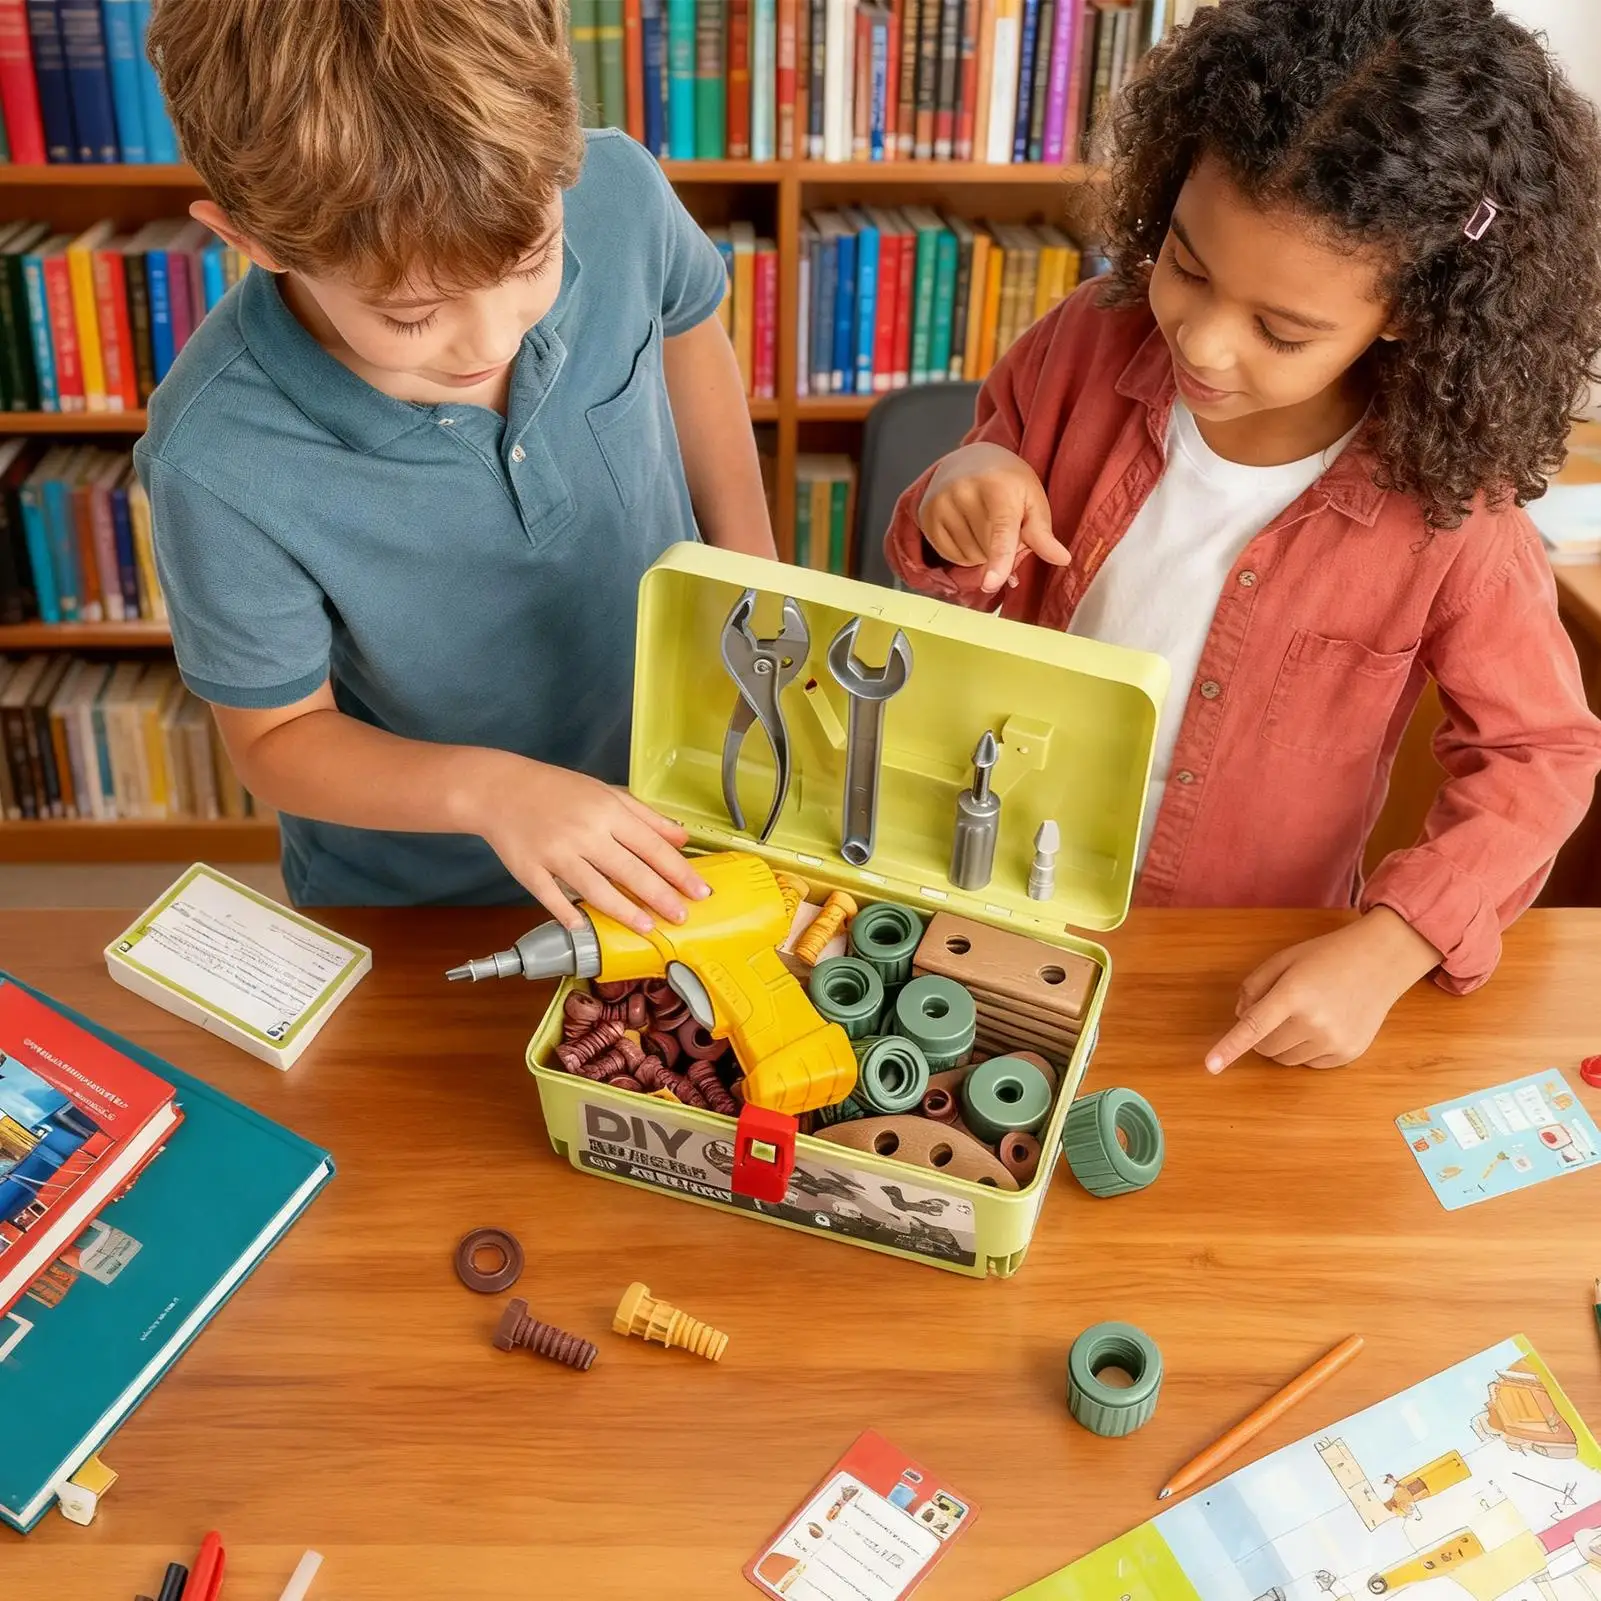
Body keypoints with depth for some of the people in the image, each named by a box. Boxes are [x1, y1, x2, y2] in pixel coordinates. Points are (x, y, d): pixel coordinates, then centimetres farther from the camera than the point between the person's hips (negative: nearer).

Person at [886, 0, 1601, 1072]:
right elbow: (964, 600, -2)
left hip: (1243, 978, -2)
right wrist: (959, 510, -26)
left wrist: (1384, 954, -23)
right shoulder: (1089, 348, -16)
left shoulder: (1446, 509, -23)